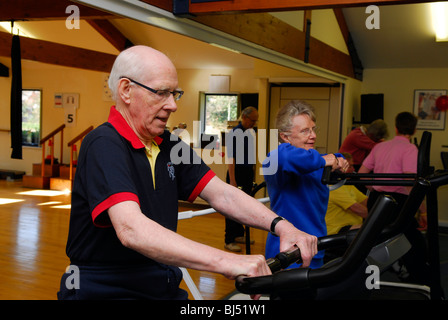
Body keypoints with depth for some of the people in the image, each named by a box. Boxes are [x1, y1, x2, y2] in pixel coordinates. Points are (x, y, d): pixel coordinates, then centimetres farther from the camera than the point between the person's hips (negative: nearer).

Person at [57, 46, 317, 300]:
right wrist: (224, 262, -38)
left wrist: (281, 226, -15)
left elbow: (221, 194, 1)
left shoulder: (169, 145, 9)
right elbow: (131, 230, -31)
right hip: (105, 290, -6)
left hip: (164, 290, 7)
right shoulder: (104, 146, -16)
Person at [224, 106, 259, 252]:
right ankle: (229, 241, 2)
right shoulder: (235, 133, -15)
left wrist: (251, 177, 17)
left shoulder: (250, 133, 11)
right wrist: (232, 181, -24)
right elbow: (231, 158, -19)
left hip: (248, 175, 8)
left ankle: (239, 235, 25)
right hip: (237, 175, -8)